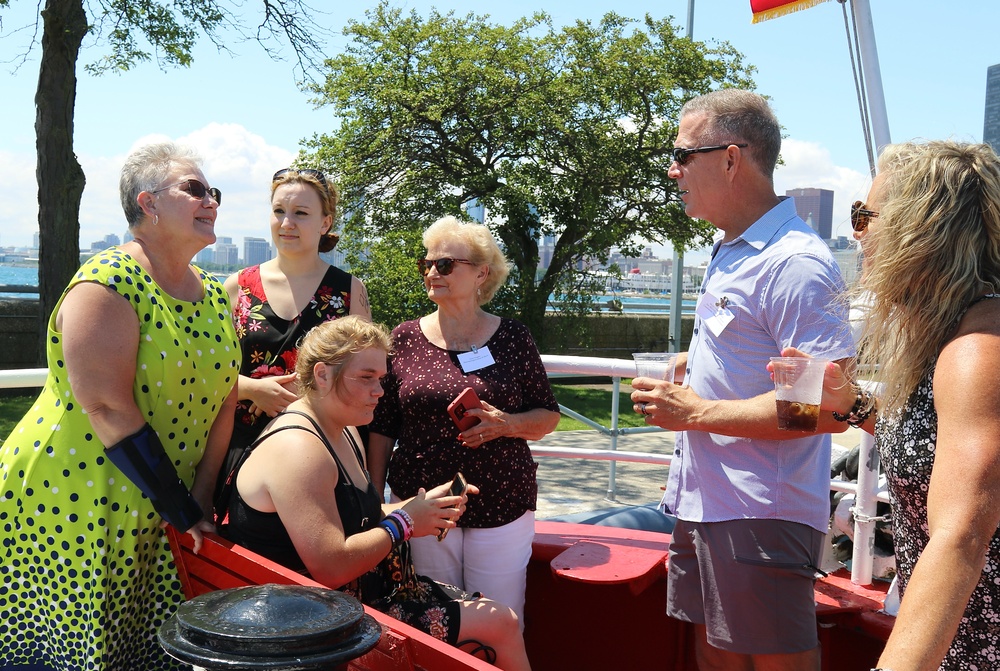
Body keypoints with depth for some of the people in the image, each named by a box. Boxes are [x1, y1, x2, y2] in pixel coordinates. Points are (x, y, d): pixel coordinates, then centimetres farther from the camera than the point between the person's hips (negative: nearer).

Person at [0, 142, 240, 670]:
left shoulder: (215, 298, 7)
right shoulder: (107, 284, -16)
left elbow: (222, 401, 6)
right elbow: (108, 409, -23)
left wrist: (200, 500, -3)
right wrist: (182, 511, -18)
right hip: (65, 507, -6)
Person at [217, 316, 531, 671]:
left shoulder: (345, 432, 9)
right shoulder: (297, 449, -25)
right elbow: (332, 568, -29)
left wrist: (423, 507, -1)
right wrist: (404, 522, -17)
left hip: (371, 589, 10)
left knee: (503, 621, 8)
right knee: (497, 624, -7)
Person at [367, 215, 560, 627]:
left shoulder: (512, 338, 2)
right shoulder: (405, 339, 3)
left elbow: (548, 416, 6)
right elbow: (381, 427, 7)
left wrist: (505, 424, -14)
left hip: (502, 508, 0)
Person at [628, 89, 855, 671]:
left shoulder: (796, 264, -18)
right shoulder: (729, 254, 14)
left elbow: (830, 406, -25)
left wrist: (697, 412, -19)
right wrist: (694, 367, 9)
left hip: (761, 515, -9)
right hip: (704, 506, 10)